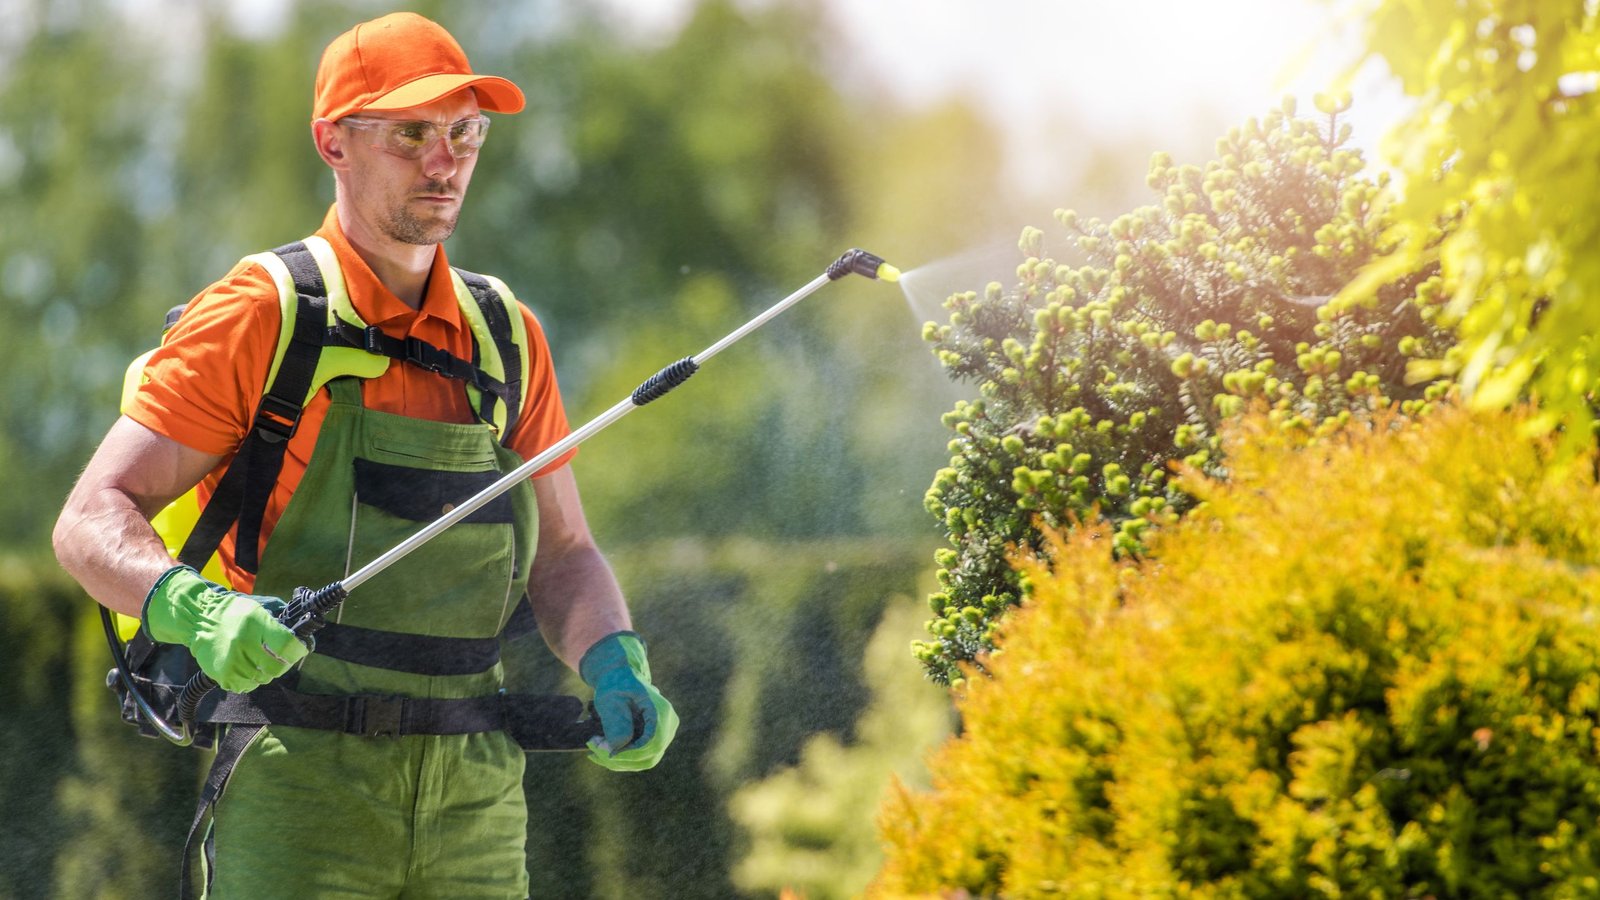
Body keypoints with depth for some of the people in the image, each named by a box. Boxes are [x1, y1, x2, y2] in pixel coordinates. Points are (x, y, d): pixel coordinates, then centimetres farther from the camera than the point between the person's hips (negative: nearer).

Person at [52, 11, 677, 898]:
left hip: (477, 798, 5)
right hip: (300, 794, -5)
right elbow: (92, 521, -7)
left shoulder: (507, 336, 13)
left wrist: (614, 667, -2)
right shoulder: (261, 316, -3)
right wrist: (198, 611, -27)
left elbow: (561, 555, 19)